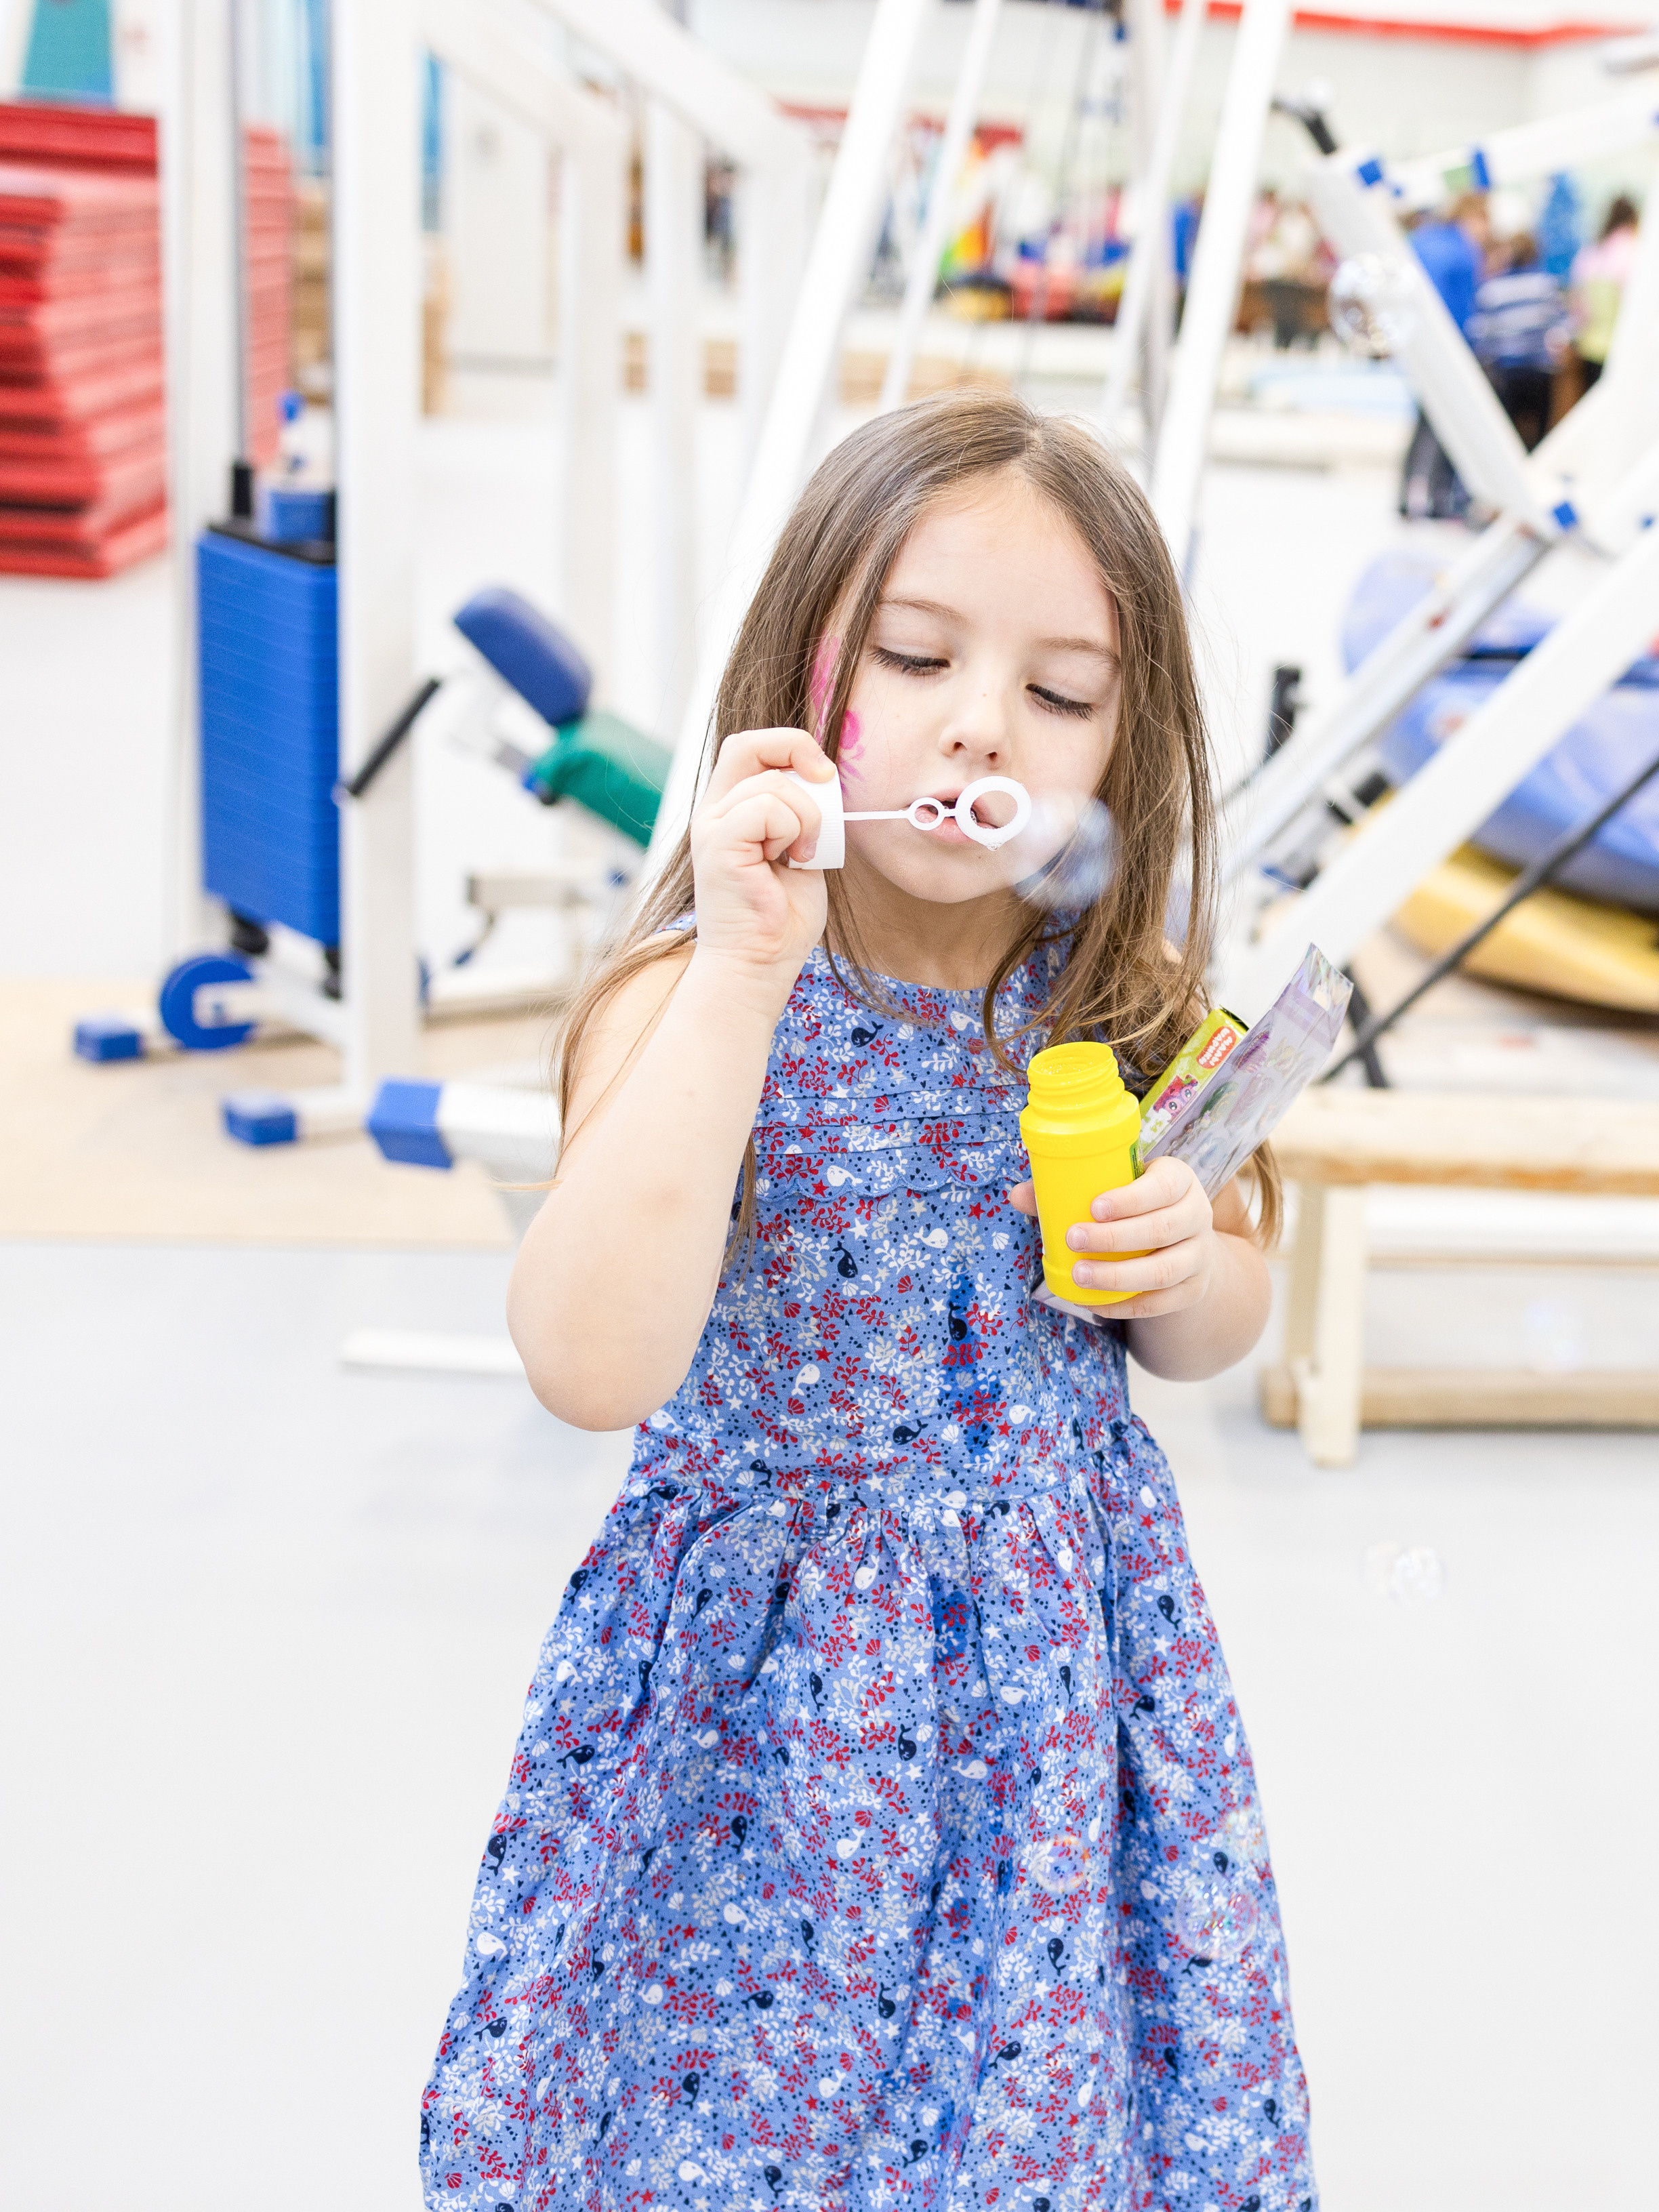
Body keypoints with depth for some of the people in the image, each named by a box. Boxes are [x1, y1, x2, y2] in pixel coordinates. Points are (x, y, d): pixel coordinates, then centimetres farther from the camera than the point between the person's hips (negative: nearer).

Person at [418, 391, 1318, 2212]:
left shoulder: (1124, 1002, -4)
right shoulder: (687, 999, -17)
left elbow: (1218, 1329, 13)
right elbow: (593, 1369, -33)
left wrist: (1183, 1265, -12)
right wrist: (743, 981, -35)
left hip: (1063, 1663, 4)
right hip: (770, 1677, -3)